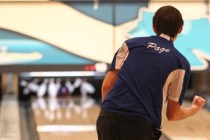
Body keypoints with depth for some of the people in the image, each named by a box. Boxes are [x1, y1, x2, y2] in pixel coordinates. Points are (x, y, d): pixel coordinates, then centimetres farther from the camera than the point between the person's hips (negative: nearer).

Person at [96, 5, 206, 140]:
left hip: (108, 119, 3)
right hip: (141, 127, -3)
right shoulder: (181, 63, 7)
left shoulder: (131, 44, 12)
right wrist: (195, 108, 30)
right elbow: (173, 114, 9)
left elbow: (107, 85, 7)